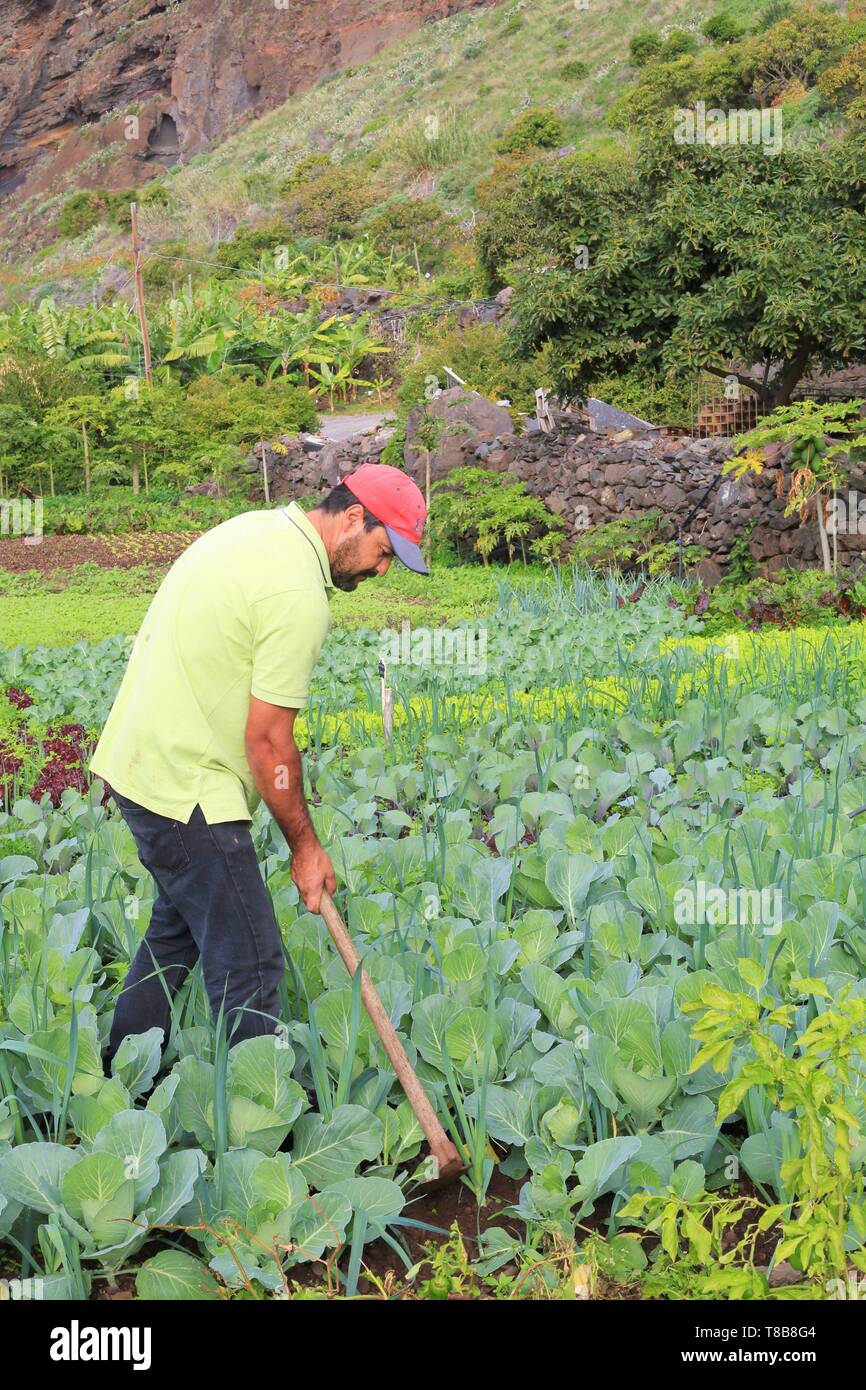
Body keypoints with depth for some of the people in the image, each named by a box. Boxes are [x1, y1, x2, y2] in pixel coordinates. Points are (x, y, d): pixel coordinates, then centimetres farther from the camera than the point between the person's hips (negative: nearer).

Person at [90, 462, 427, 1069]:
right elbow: (268, 741, -18)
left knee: (177, 929, 25)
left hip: (137, 762, 11)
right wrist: (306, 847, -6)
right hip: (187, 786, -11)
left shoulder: (253, 529, 9)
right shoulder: (300, 594, -21)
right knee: (250, 967, -6)